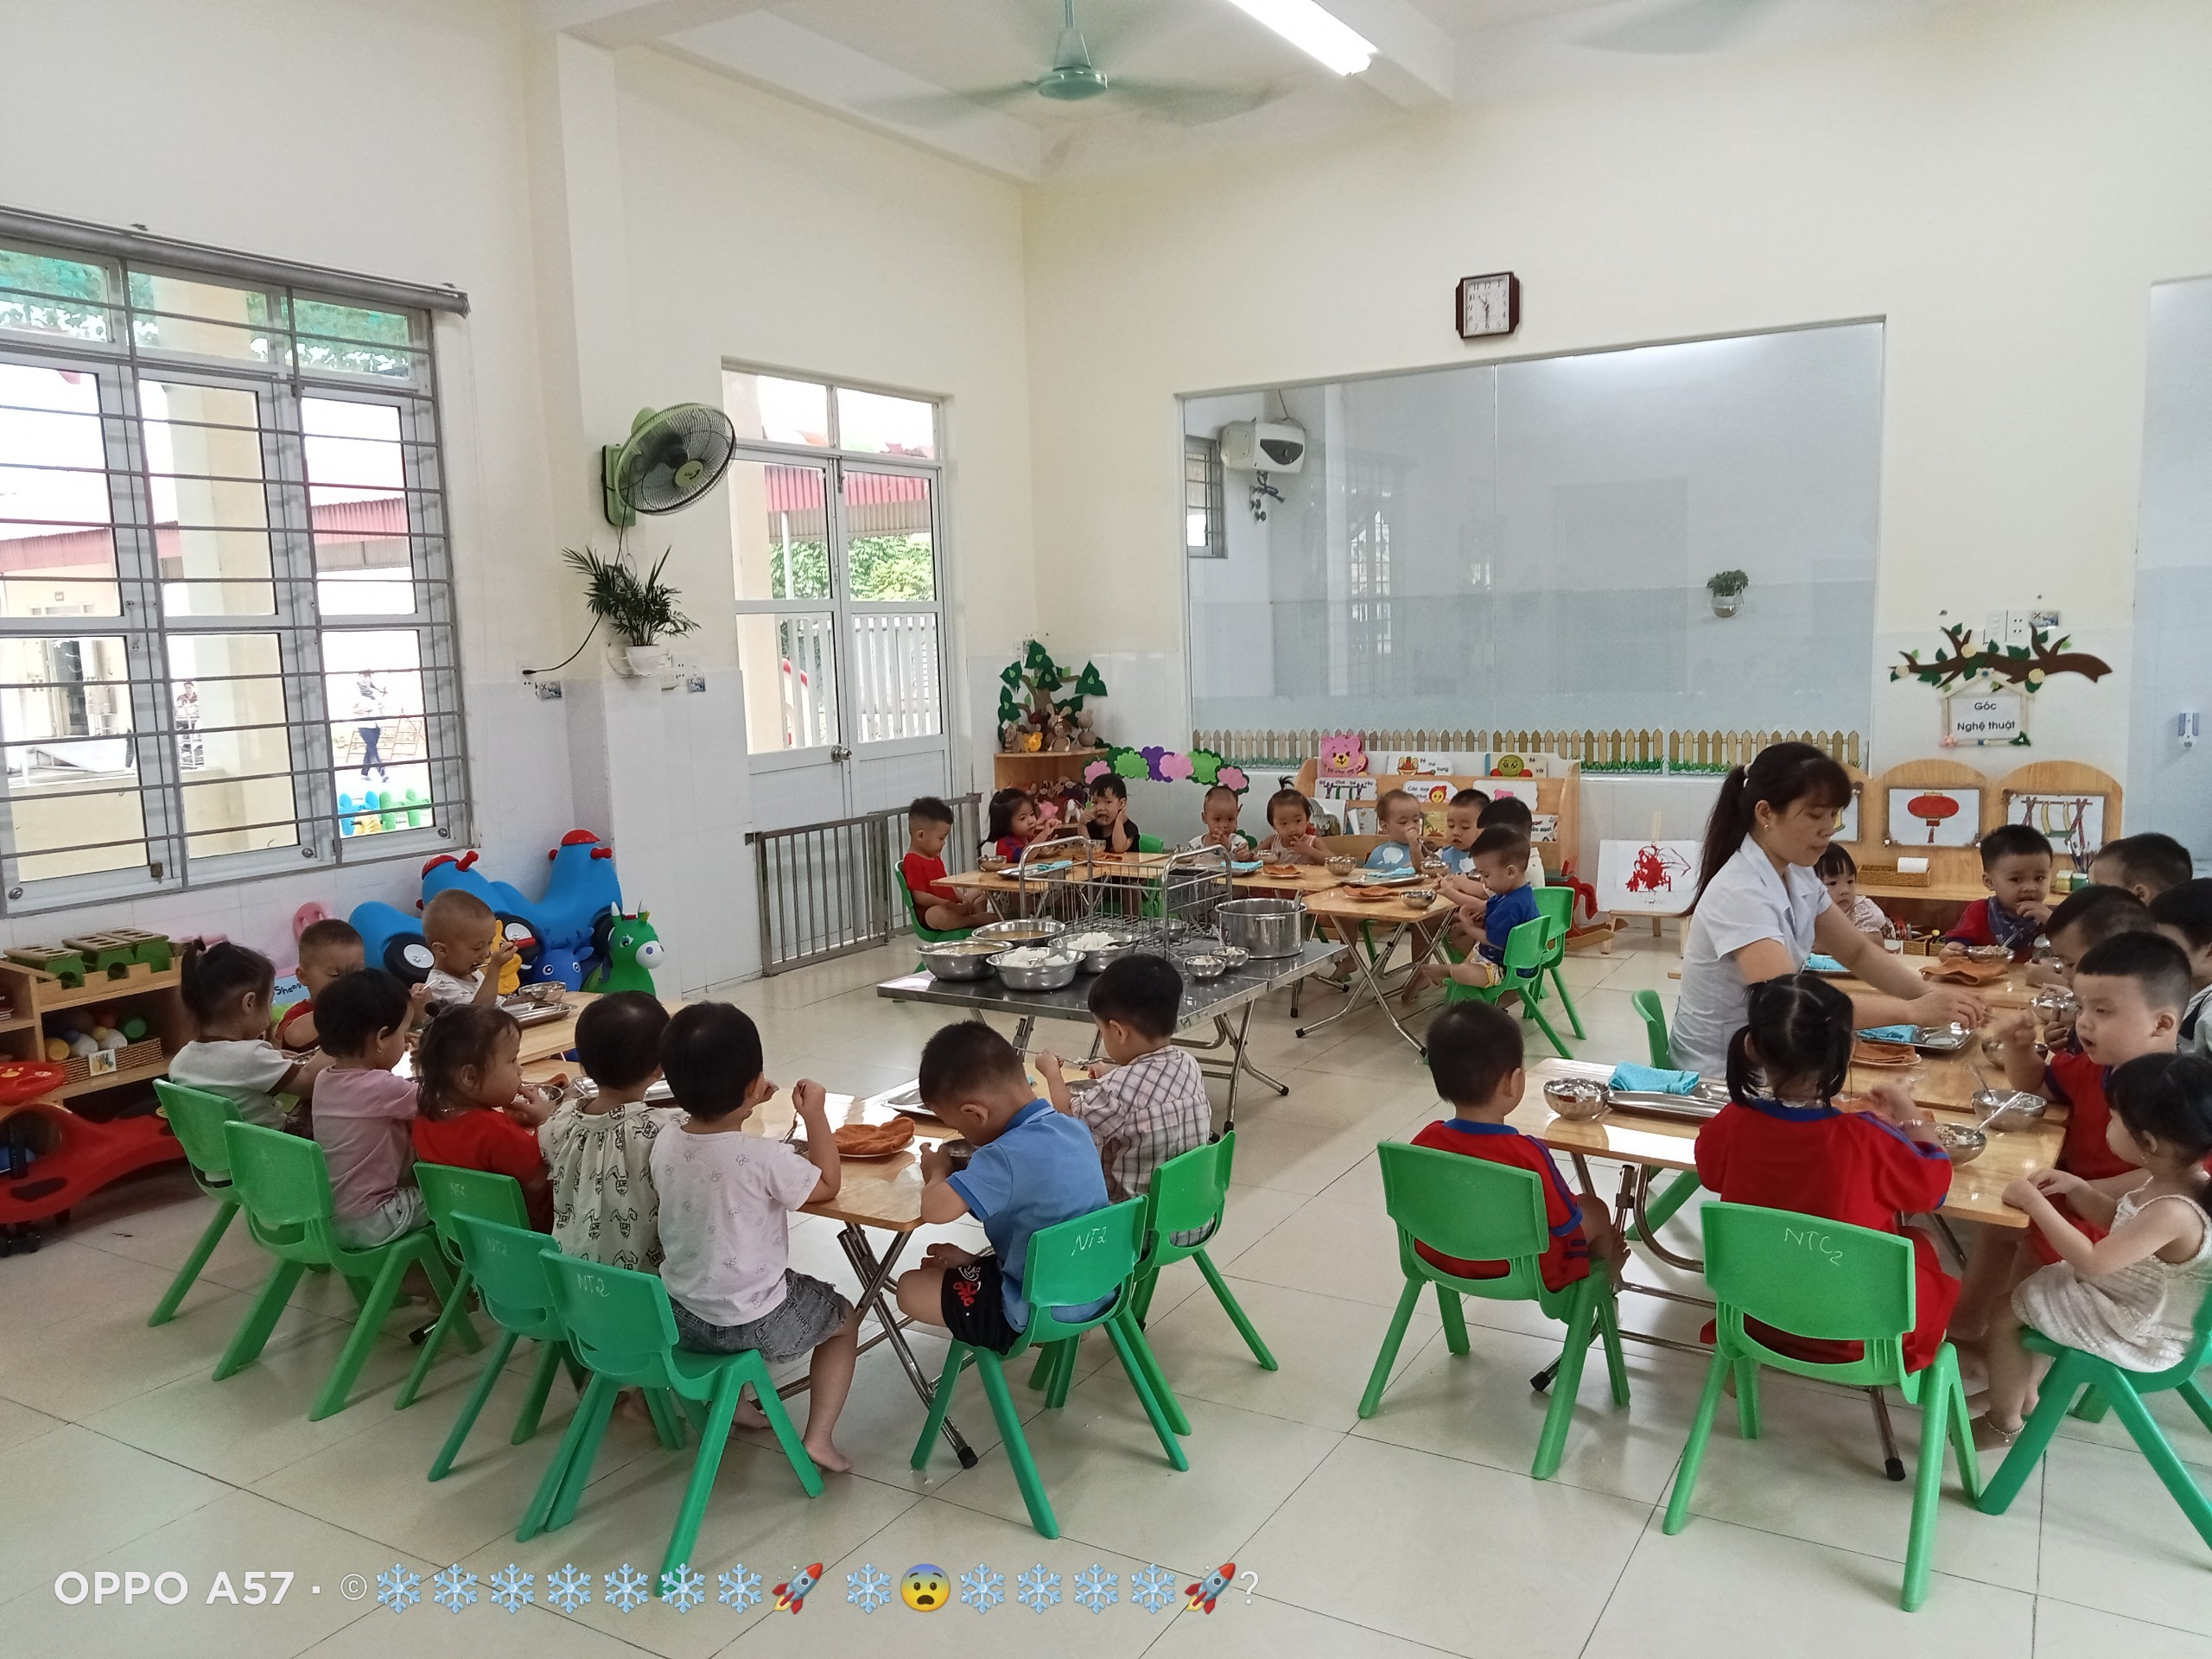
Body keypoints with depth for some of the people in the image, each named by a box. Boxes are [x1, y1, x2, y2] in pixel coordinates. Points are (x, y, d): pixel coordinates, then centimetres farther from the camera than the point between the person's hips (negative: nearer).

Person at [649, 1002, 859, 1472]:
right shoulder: (763, 1158, -27)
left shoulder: (665, 1145, -10)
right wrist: (815, 1114, -5)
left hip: (678, 1316, 6)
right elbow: (828, 1185, -10)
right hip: (751, 1324, -6)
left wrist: (741, 1107, 10)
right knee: (844, 1319, 20)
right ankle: (818, 1439, 11)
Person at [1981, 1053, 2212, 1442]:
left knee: (2006, 1319, -1)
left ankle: (2003, 1423, 20)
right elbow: (2118, 1220, 11)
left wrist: (2035, 1202, -27)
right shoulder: (2169, 1178, -8)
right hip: (2125, 1296, 9)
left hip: (2139, 1337, -9)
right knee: (2033, 1286, 21)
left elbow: (2091, 1262, -33)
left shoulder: (2174, 1213, -36)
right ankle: (2024, 1395, 36)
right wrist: (2075, 1187, -4)